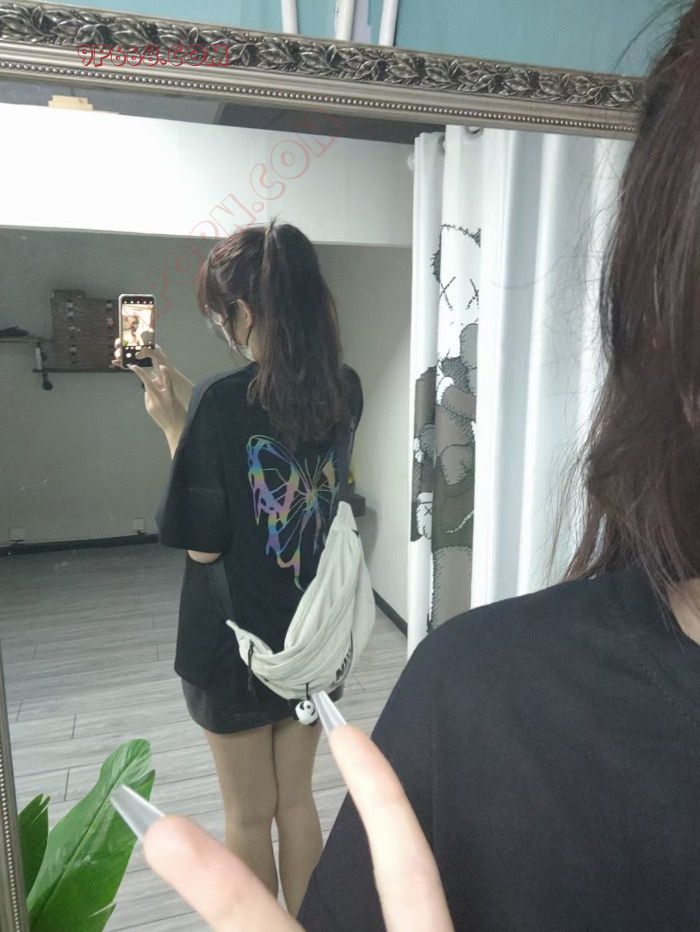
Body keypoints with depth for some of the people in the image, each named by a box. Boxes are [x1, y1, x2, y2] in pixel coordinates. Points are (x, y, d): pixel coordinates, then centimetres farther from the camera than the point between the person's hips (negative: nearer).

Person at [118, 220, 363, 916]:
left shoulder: (221, 400, -22)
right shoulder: (345, 391, -5)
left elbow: (201, 544, -17)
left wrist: (173, 424, -11)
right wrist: (192, 403, 9)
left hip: (237, 645, -5)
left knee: (248, 817, 19)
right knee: (297, 800, 24)